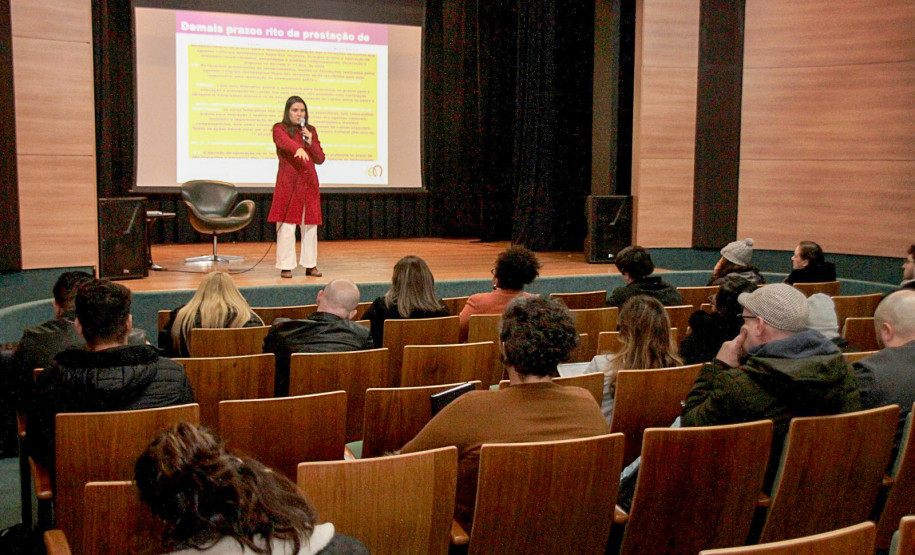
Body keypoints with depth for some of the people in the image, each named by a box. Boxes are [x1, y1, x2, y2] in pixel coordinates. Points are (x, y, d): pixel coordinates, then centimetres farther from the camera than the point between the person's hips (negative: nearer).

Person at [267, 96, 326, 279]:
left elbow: (320, 159, 12)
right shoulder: (280, 128, 2)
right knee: (287, 225, -7)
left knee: (310, 224, 5)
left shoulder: (311, 130, 15)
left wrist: (310, 141, -4)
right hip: (288, 181, -4)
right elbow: (284, 141, -23)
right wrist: (298, 149, -44)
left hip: (309, 182, 4)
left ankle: (310, 265, 13)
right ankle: (286, 266, -2)